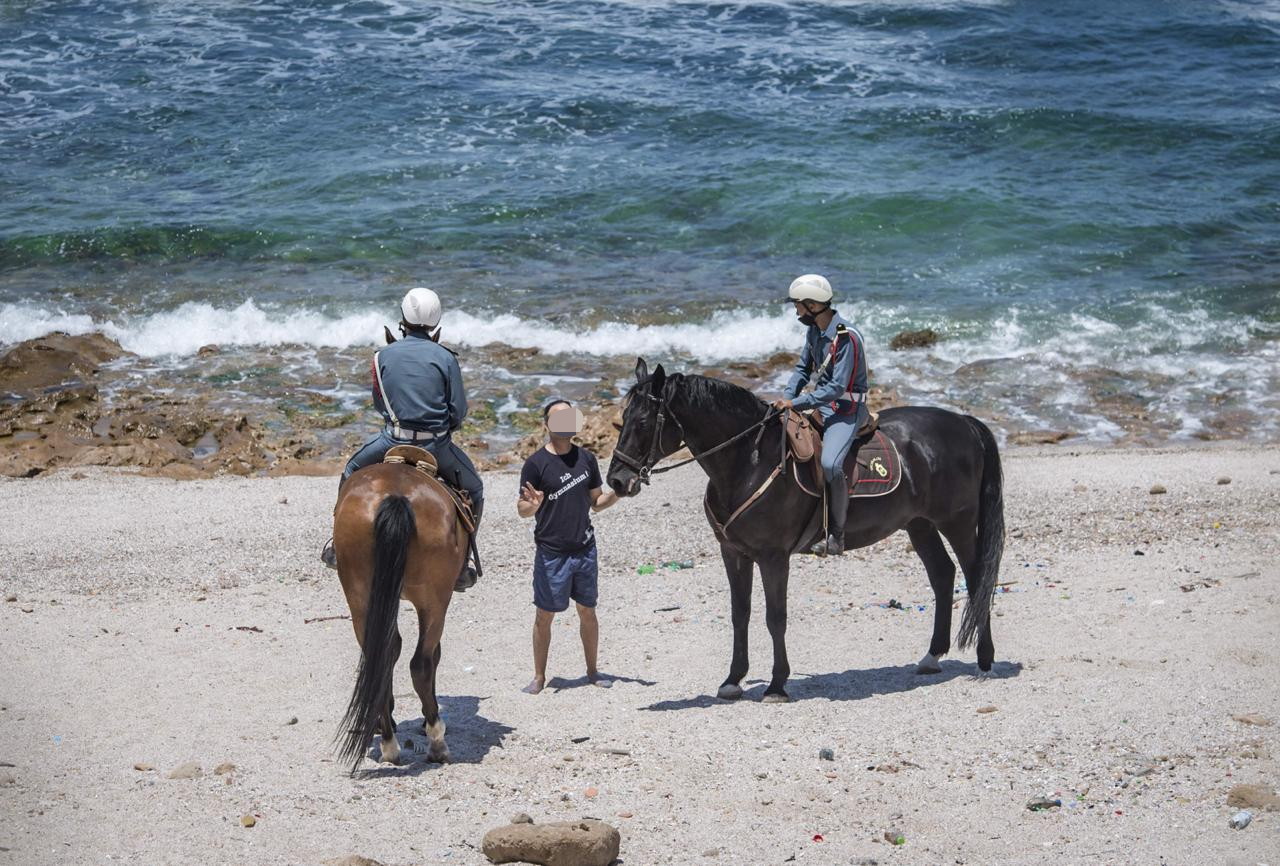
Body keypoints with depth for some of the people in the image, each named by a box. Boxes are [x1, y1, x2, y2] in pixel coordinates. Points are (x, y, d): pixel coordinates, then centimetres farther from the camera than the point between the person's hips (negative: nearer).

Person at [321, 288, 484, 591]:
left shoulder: (384, 356, 1)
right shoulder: (445, 358, -6)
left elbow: (378, 403, 10)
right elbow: (459, 411, -4)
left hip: (392, 440, 2)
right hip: (436, 446, -2)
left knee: (352, 471, 30)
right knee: (473, 490, 19)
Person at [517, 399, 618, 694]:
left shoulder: (586, 458, 6)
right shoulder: (536, 463, -8)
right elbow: (522, 510, -6)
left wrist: (616, 493, -6)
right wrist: (533, 505, -29)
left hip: (585, 548, 4)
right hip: (551, 553, -4)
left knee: (588, 612, 12)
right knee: (544, 615, 2)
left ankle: (592, 670, 24)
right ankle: (539, 676, 12)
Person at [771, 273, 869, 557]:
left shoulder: (846, 338, -21)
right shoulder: (814, 331, 6)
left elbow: (837, 387, -24)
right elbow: (803, 369, 15)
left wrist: (796, 403, -25)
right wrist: (787, 395, -4)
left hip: (846, 410, -9)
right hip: (821, 404, 9)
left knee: (830, 463, -31)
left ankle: (836, 535, -20)